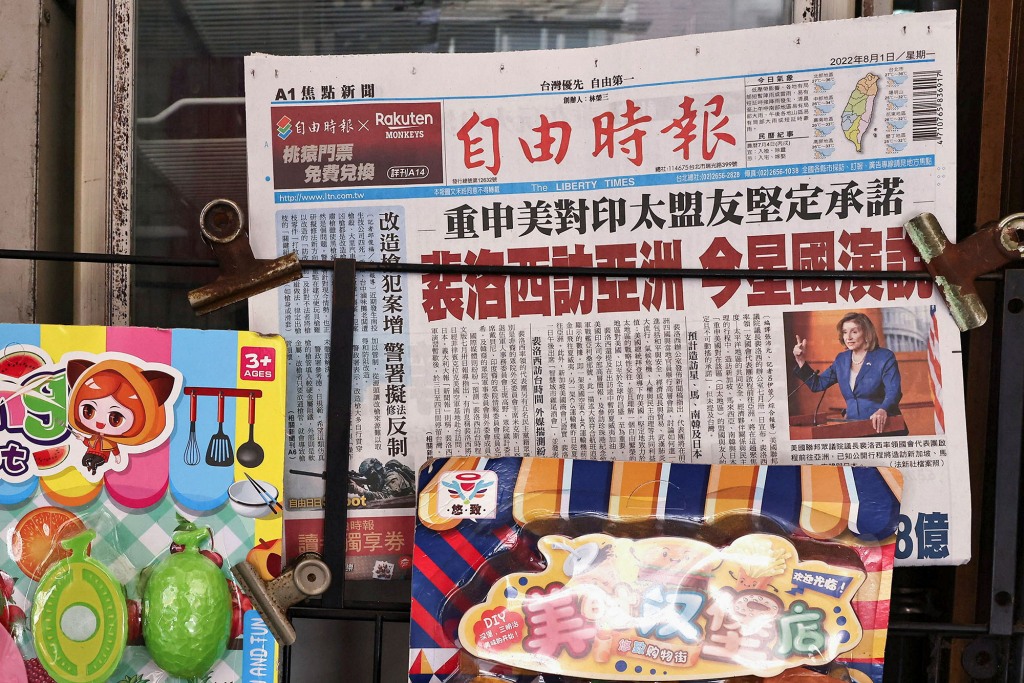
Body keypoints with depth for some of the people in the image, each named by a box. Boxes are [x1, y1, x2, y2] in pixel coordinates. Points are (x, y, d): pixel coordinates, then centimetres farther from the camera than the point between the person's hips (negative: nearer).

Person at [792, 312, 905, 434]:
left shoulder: (885, 357, -3)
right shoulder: (842, 360, 15)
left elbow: (893, 392, -15)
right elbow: (817, 384, 19)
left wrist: (883, 411, -36)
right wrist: (800, 360, 8)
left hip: (881, 427, -5)